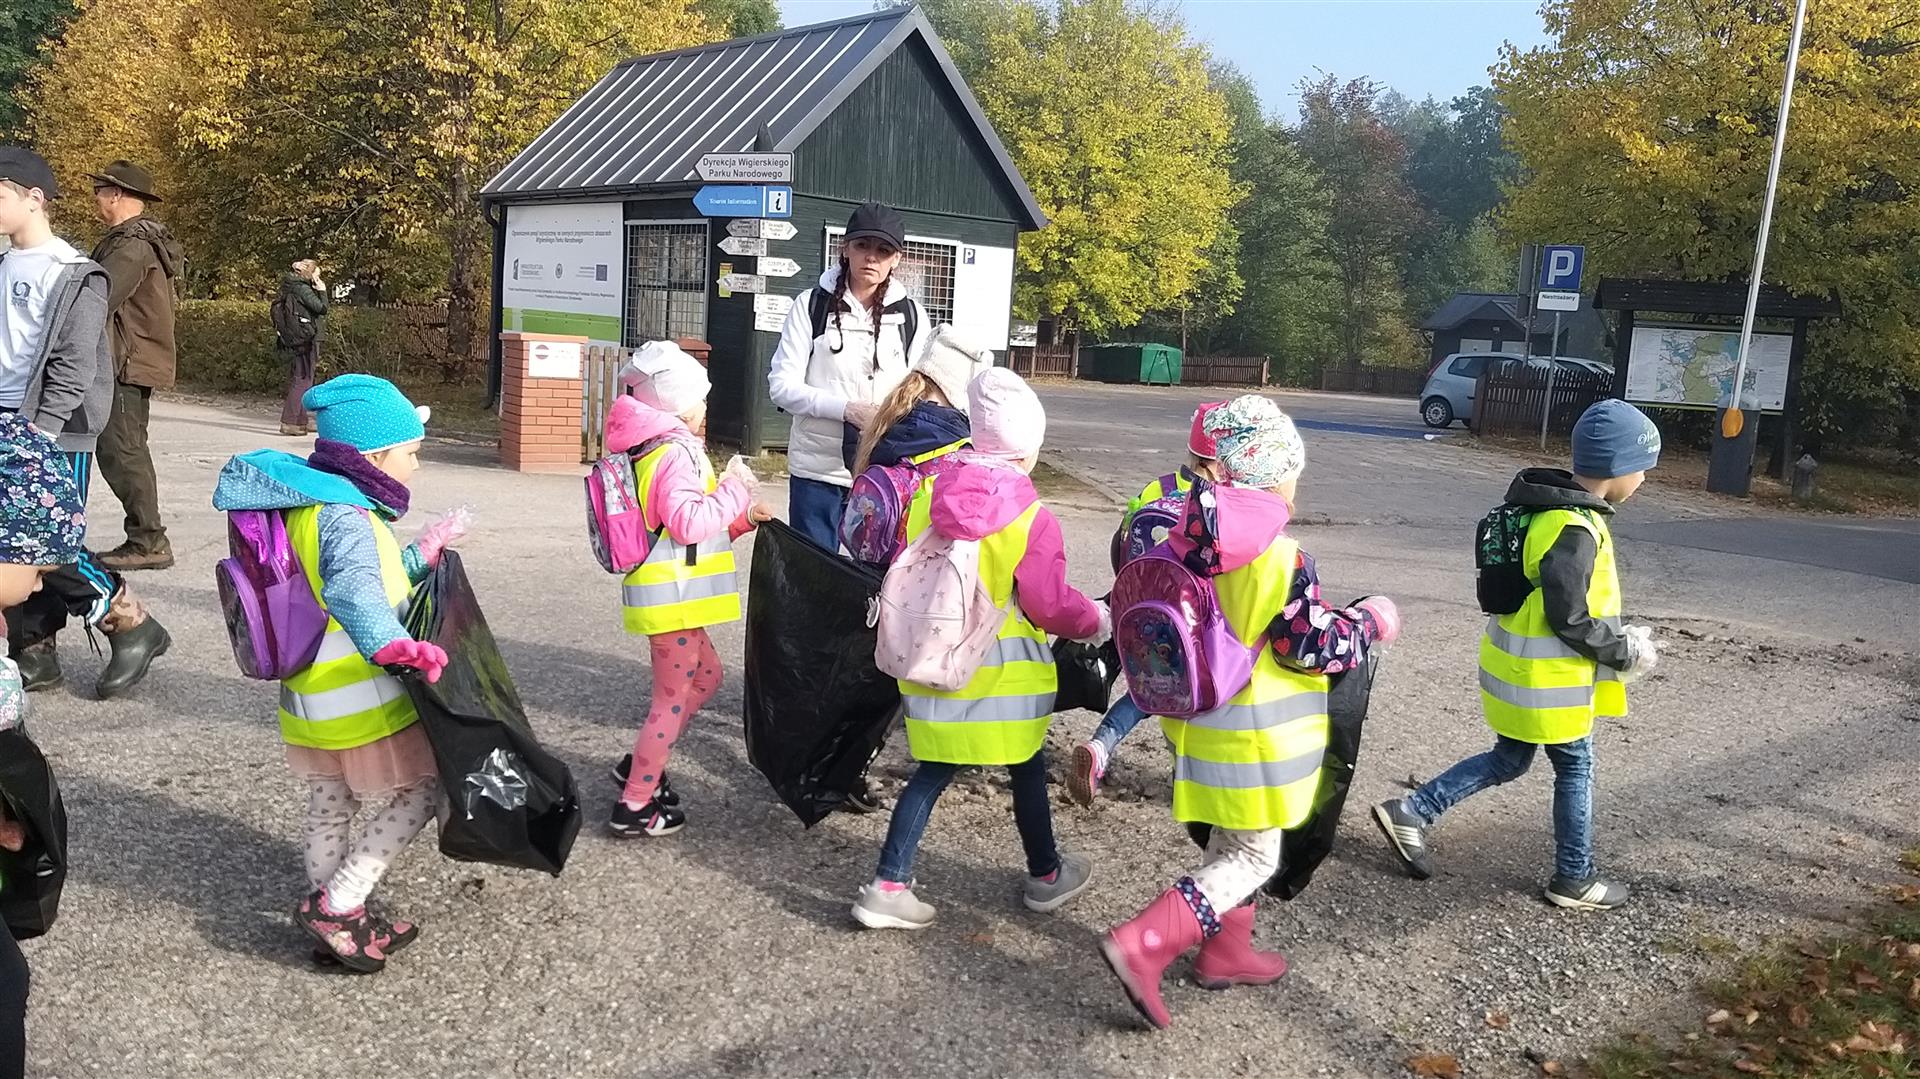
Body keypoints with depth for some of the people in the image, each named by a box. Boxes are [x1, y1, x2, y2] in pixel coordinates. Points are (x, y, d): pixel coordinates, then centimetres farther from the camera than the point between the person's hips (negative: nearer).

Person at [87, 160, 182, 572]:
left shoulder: (133, 245, -16)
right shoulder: (142, 238, 18)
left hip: (130, 364, -11)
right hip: (133, 363, 11)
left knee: (120, 450, -10)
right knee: (127, 449, 14)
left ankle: (148, 541, -8)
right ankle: (146, 537, 19)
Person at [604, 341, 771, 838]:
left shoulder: (653, 450, 16)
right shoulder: (677, 453, -17)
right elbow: (689, 523, -27)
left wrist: (741, 517, 14)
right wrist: (733, 489, -16)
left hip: (671, 596, 10)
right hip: (671, 597, -10)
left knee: (706, 675, 23)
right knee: (673, 698, -1)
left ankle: (640, 765, 29)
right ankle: (634, 806, 7)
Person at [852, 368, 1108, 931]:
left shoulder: (927, 494, -4)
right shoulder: (1032, 519, -18)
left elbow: (904, 575, 6)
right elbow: (1050, 606, -11)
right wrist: (1095, 620, 9)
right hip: (1006, 672, -4)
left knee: (932, 774, 13)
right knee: (1028, 771, 16)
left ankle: (887, 886, 10)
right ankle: (1045, 875, 35)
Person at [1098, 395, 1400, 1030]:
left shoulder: (1189, 538, -1)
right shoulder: (1278, 554, -23)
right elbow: (1316, 645, -17)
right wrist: (1371, 622, 0)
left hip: (1200, 716, 8)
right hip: (1252, 733, -8)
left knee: (1231, 843, 24)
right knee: (1253, 857, 4)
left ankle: (1226, 953, 37)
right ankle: (1143, 946, -6)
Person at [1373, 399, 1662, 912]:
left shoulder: (1548, 509, 6)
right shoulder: (1576, 531, -25)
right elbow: (1570, 619, -25)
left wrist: (1615, 638, 15)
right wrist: (1623, 652, -10)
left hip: (1519, 667, 9)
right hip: (1548, 677, -9)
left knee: (1508, 760, 20)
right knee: (1575, 768, 10)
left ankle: (1410, 812, 17)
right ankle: (1574, 878, 25)